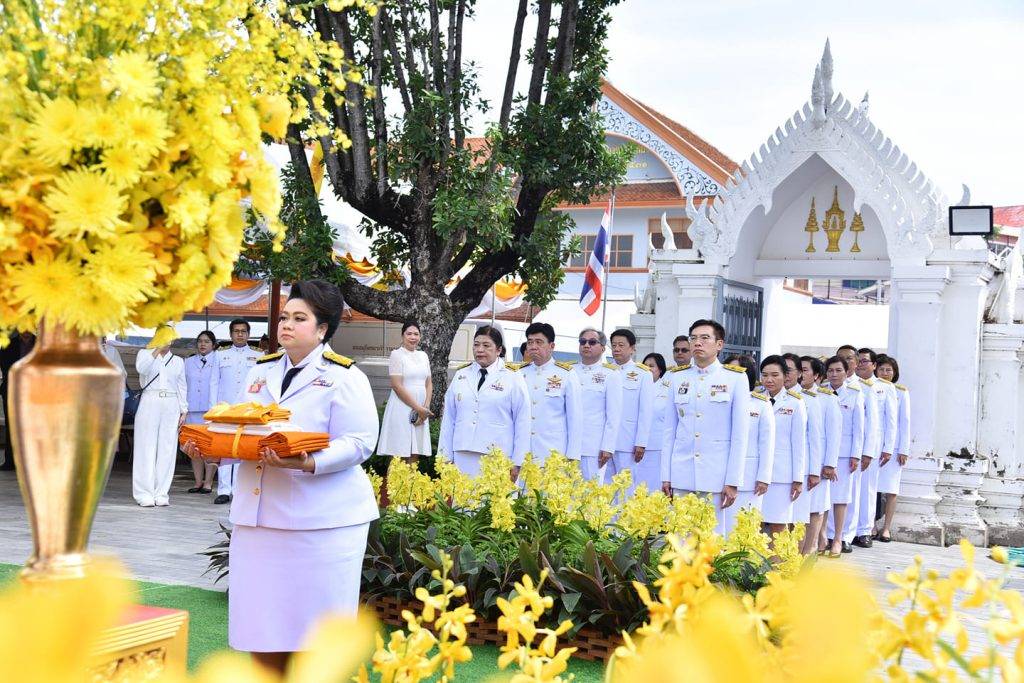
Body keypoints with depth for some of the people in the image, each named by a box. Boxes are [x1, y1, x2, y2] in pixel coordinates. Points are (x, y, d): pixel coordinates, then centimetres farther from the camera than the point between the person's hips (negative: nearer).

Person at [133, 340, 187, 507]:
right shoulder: (145, 354, 11)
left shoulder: (178, 361, 17)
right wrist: (157, 350, -9)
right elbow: (141, 368, -11)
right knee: (147, 448, -4)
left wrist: (184, 411, 7)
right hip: (149, 404, -2)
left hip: (171, 407, 2)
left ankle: (161, 493, 3)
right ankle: (145, 494, -3)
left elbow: (182, 387, 15)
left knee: (167, 450, -1)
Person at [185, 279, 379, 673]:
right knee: (262, 626, 8)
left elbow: (359, 443, -12)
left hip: (320, 520, -6)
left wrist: (309, 463, -28)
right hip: (258, 515, 6)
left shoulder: (343, 377, -3)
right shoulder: (260, 372, 17)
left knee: (310, 628, -2)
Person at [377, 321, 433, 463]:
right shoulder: (397, 354, -5)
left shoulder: (423, 356, 14)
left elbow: (429, 384, 13)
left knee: (415, 454, 6)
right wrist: (418, 408, -13)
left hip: (421, 411, 6)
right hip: (402, 408, -6)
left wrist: (426, 407, -3)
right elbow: (397, 386, -12)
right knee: (398, 455, -6)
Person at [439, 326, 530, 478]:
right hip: (463, 456, 3)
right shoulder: (461, 376, 12)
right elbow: (448, 418, 12)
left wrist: (517, 463, -2)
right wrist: (446, 457, 9)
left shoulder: (513, 379, 2)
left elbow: (522, 424, 1)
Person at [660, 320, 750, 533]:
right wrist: (666, 475, 6)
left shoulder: (736, 378, 0)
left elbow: (740, 434, -2)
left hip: (716, 475, -3)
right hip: (681, 473, 3)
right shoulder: (677, 377, 9)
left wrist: (733, 482, -6)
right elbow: (670, 430, 11)